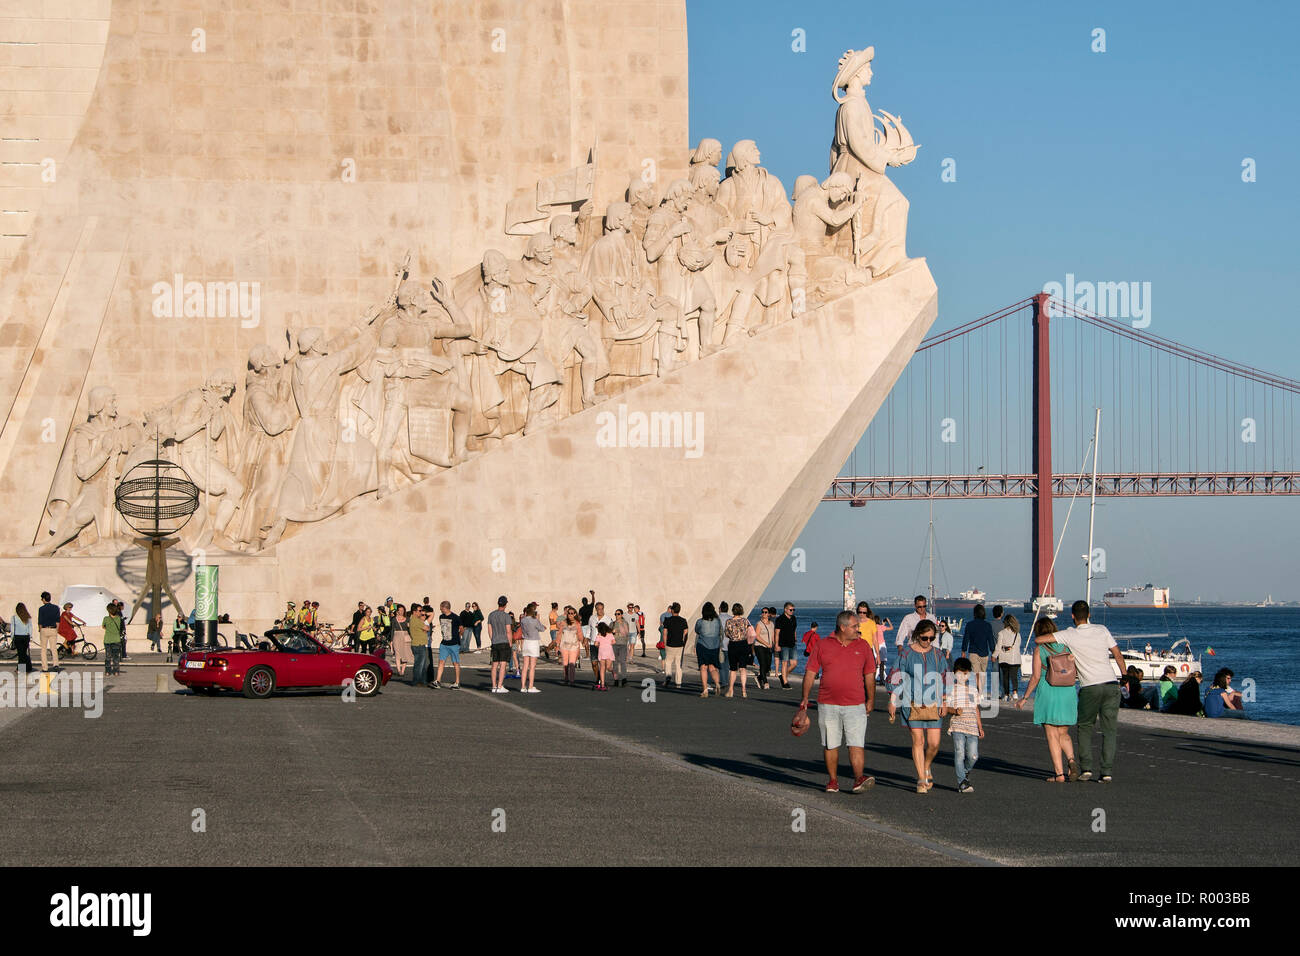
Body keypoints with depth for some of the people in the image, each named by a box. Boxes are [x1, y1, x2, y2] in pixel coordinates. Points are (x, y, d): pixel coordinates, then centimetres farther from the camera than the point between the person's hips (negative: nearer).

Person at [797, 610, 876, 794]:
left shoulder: (863, 646, 7)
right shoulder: (822, 646, 2)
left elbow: (869, 675, 14)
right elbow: (810, 672, 5)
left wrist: (871, 699, 11)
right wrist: (805, 699, 0)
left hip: (855, 705, 0)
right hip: (828, 705, 0)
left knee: (857, 744, -11)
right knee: (830, 744, 6)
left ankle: (859, 779, -18)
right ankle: (833, 780, 16)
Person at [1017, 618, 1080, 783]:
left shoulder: (1039, 649, -5)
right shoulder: (1065, 646, 4)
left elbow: (1036, 677, -8)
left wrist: (1025, 697, 0)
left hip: (1048, 692, -4)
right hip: (1068, 691, 4)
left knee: (1052, 735, 2)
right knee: (1063, 733, 16)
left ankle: (1059, 773, -4)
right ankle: (1071, 761, -9)